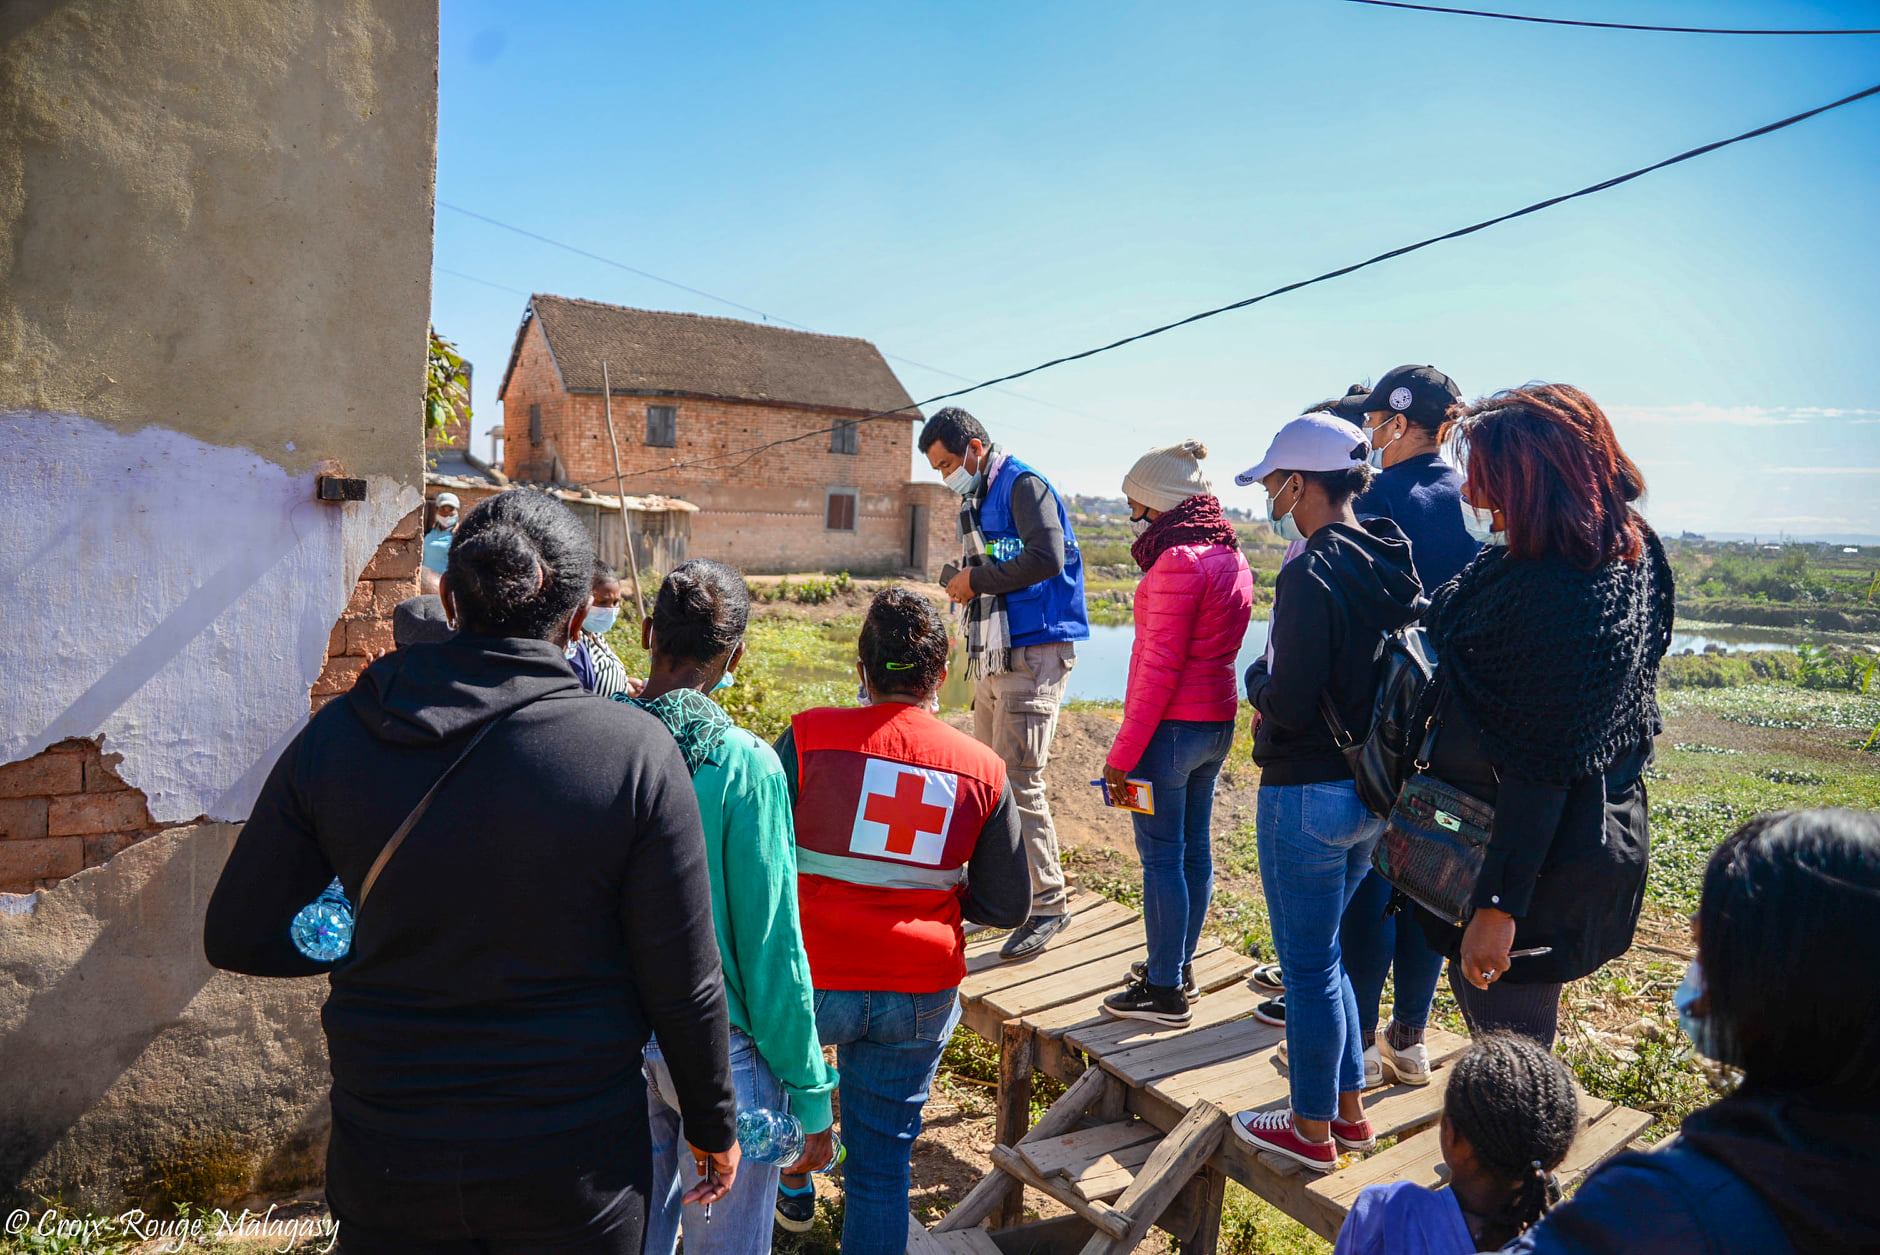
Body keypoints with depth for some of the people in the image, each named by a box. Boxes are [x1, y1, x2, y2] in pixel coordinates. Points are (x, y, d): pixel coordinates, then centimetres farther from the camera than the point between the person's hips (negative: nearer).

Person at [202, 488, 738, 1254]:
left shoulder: (336, 737, -10)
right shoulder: (634, 752, -18)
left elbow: (237, 938, 0)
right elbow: (682, 984, -12)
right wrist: (712, 1126, 3)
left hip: (386, 1163, 2)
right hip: (574, 1167, -1)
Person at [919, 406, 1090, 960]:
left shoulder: (1024, 485, -10)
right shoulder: (977, 502, 18)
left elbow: (1048, 557, -24)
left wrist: (979, 579, -15)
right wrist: (963, 583, 8)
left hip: (1032, 656, -10)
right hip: (991, 658, 10)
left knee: (1018, 780, -10)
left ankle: (1048, 904, 3)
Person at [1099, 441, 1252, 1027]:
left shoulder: (1179, 560, -17)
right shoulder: (1230, 557, 11)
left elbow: (1160, 666, -20)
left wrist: (1123, 752, -16)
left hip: (1173, 726, -9)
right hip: (1217, 721, 9)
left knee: (1161, 856, 0)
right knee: (1195, 848, 17)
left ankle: (1165, 991, 10)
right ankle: (1179, 966, 30)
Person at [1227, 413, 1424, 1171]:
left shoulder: (1311, 575, -20)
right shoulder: (1393, 566, 6)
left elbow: (1290, 705, -24)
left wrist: (1258, 680, -2)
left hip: (1309, 793, -9)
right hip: (1372, 791, 9)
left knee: (1309, 966, 7)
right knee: (1325, 953, 23)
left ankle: (1312, 1131, 24)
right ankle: (1349, 1108, 35)